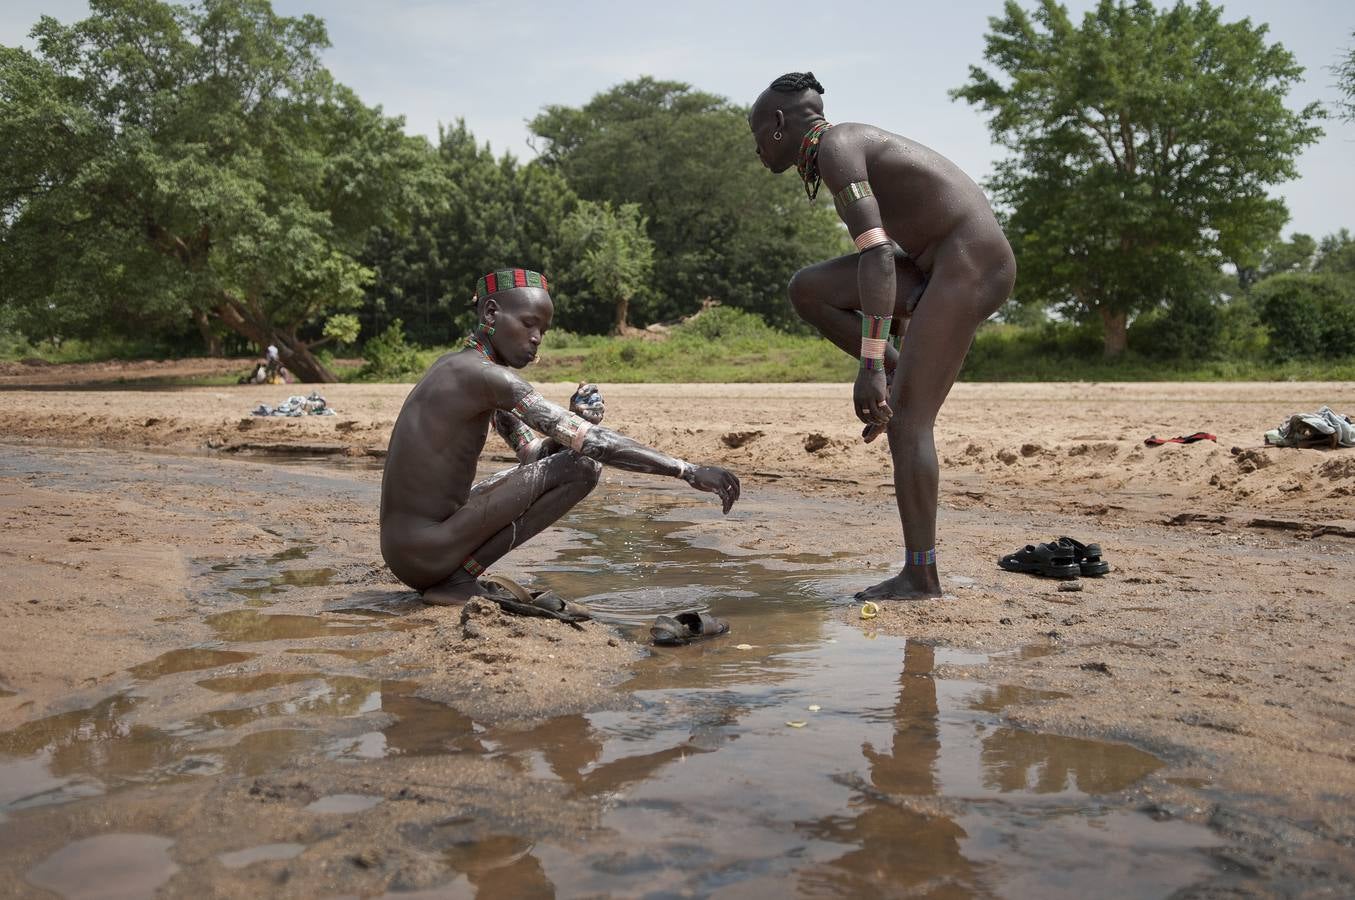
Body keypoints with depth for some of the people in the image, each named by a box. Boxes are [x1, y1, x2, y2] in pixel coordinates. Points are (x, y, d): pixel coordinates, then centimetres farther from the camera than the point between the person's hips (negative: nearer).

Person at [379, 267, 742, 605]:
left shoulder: (460, 368, 14)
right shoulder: (487, 376, -17)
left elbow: (534, 453, 16)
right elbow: (593, 442, -23)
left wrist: (576, 420, -3)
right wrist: (689, 471, -22)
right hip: (426, 556, -10)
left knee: (549, 462, 21)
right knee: (582, 466, -15)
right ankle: (461, 577, -10)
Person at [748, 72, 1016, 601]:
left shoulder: (834, 146, -10)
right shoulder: (855, 149, 21)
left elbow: (879, 258, -23)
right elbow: (892, 263, 25)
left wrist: (871, 368, -26)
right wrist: (893, 366, 28)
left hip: (970, 265, -9)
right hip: (938, 268, 9)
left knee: (907, 418, -10)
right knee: (808, 291, 5)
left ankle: (921, 577, -5)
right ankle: (904, 380, 3)